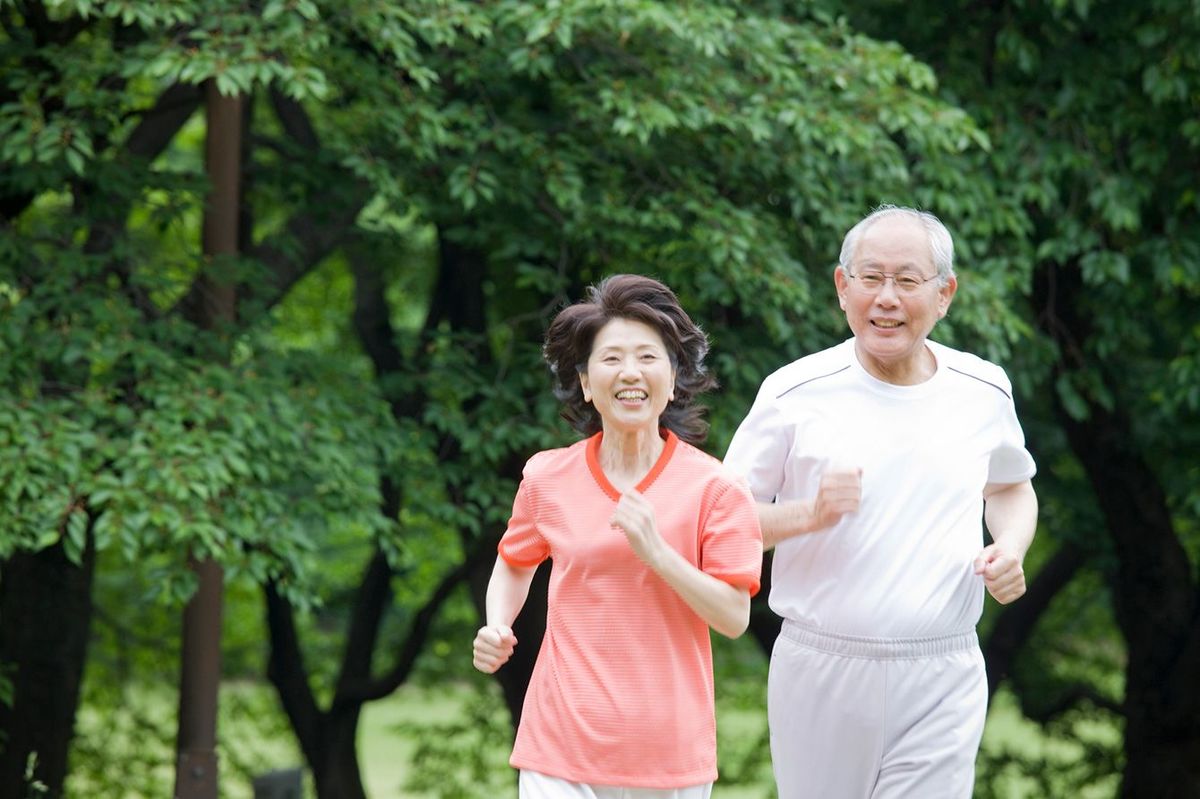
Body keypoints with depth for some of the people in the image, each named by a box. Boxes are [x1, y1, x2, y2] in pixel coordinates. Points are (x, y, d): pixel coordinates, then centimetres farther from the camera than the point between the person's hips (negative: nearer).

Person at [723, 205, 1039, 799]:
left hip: (942, 683, 1)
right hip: (820, 675, -1)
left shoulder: (983, 391, 6)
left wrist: (1010, 549, 4)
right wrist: (810, 514, -18)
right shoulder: (796, 393, -3)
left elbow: (1011, 488, 25)